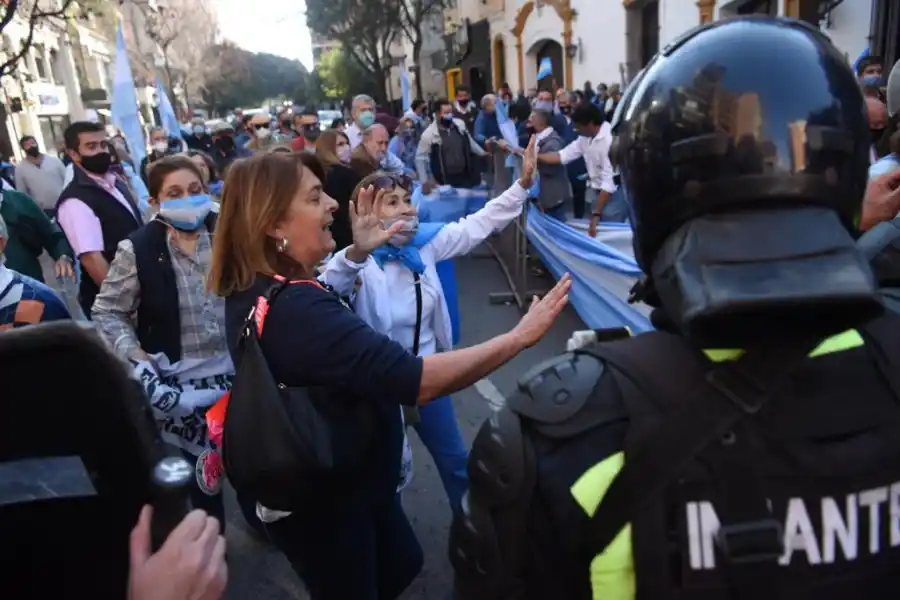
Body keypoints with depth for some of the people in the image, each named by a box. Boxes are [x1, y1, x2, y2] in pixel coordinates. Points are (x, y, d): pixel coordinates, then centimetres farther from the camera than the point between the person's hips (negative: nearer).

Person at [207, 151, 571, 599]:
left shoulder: (253, 289, -5)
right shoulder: (296, 309, -37)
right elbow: (417, 381, -41)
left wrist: (357, 254, 11)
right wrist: (520, 336, -32)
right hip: (326, 505, -9)